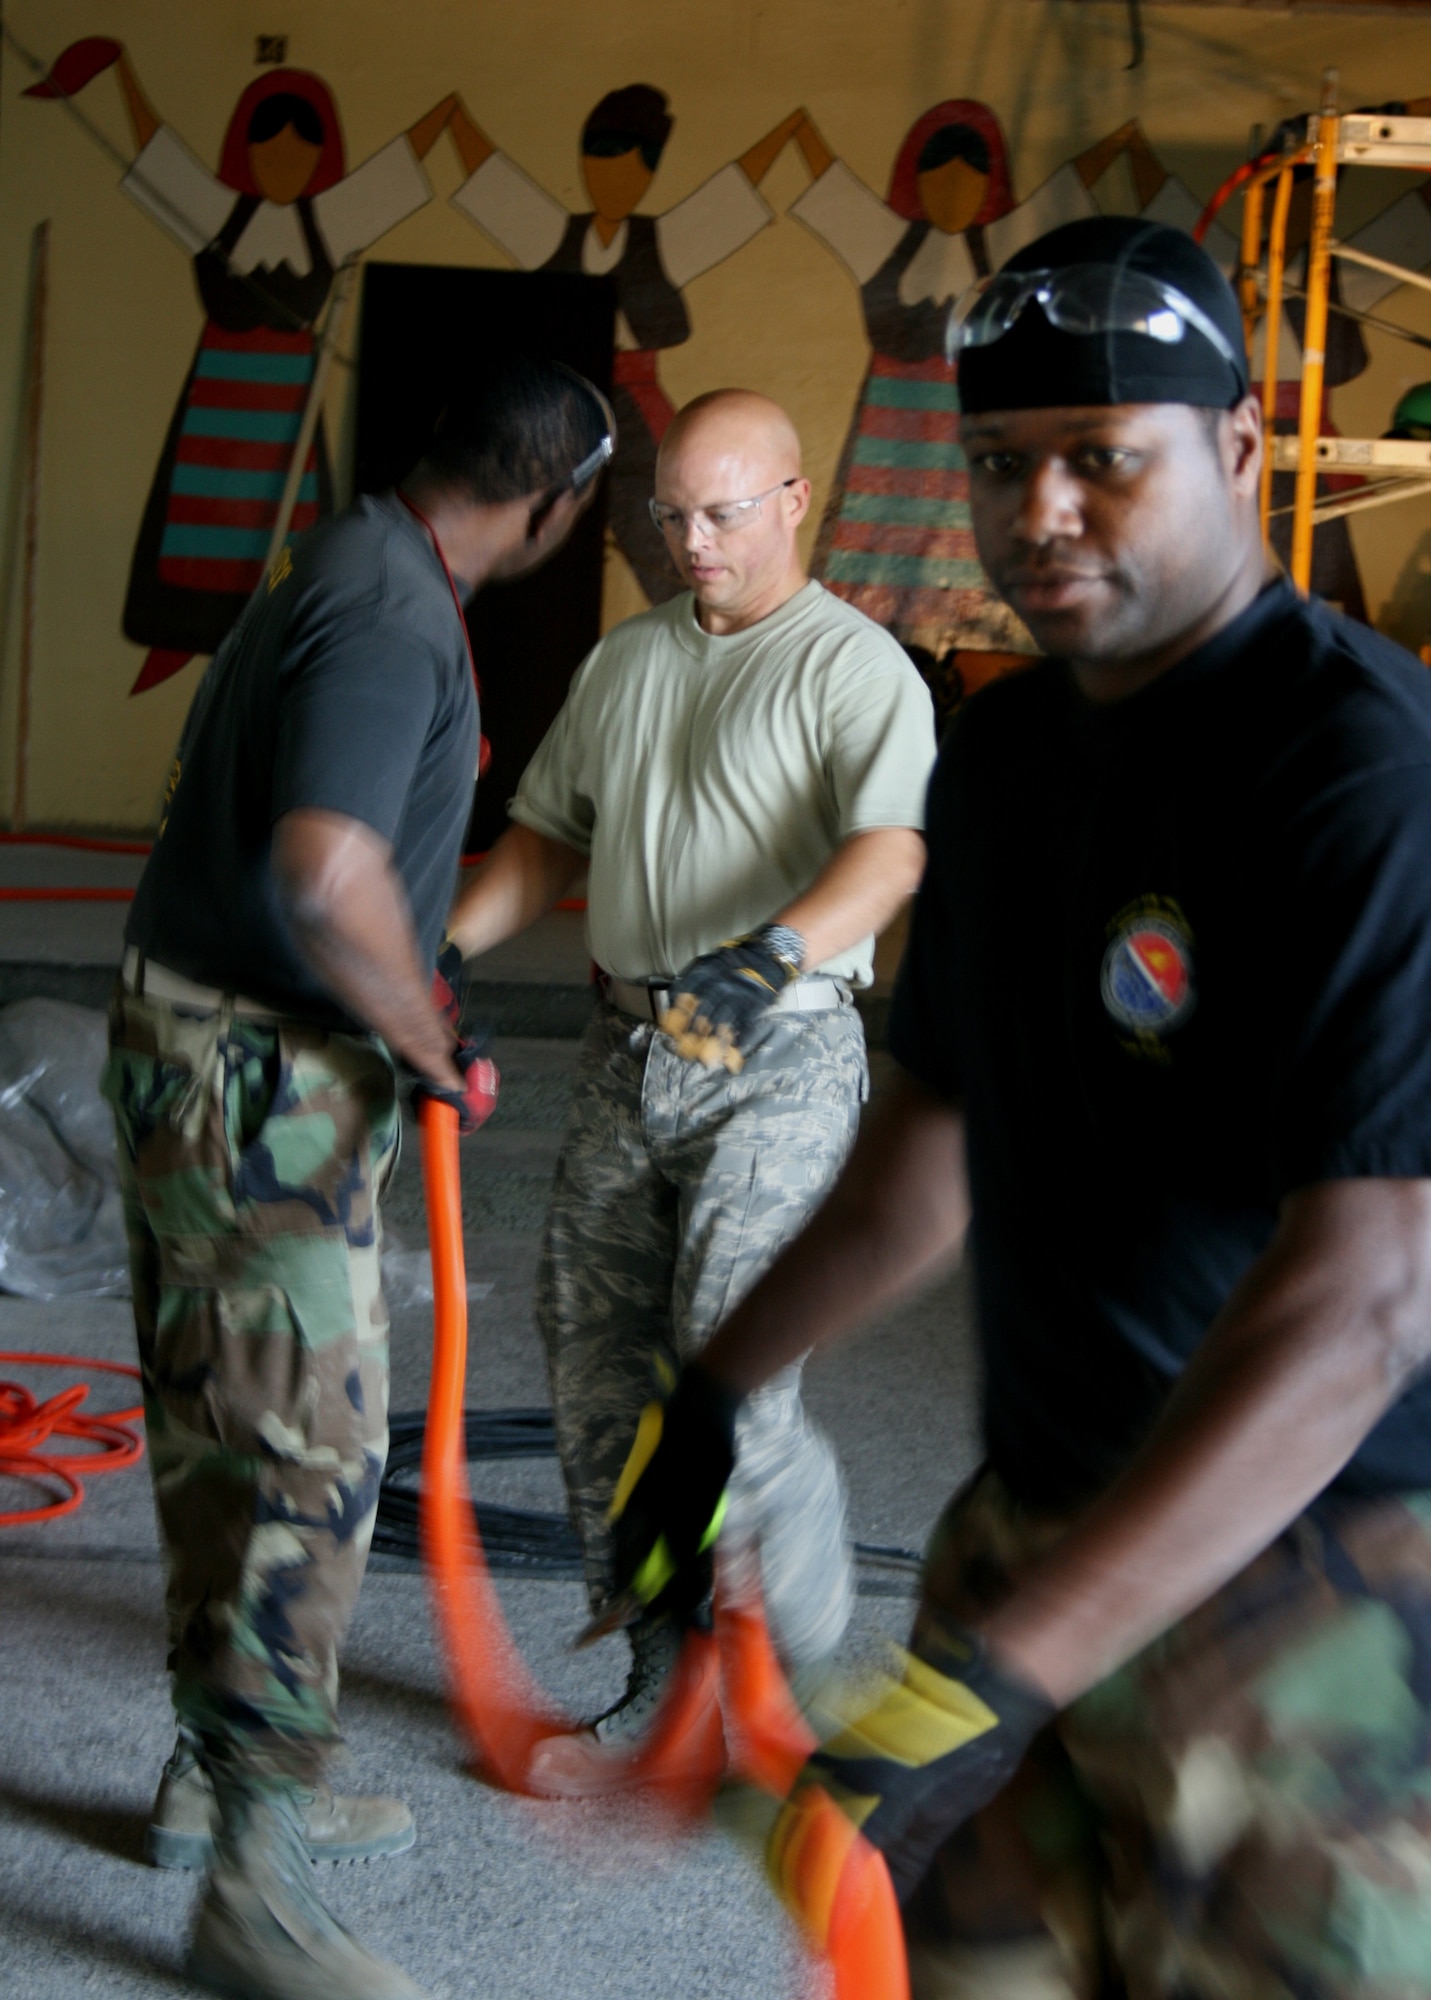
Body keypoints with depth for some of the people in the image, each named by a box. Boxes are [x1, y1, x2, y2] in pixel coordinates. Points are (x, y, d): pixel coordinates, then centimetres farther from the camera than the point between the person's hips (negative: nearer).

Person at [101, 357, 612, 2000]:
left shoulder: (344, 569, 13)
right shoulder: (395, 616, -19)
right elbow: (326, 868, -32)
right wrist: (434, 1045, -16)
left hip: (195, 1050, 10)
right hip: (259, 1079, -10)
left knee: (219, 1437, 18)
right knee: (309, 1459, -5)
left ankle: (219, 1771, 33)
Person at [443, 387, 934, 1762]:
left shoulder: (855, 668, -6)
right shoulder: (622, 662, 17)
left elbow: (891, 848, -23)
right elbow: (548, 833, 22)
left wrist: (777, 951, -40)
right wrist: (446, 948, 8)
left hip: (778, 1063, -7)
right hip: (626, 1053, 7)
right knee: (597, 1376, 8)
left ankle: (796, 1674, 7)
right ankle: (660, 1675, 23)